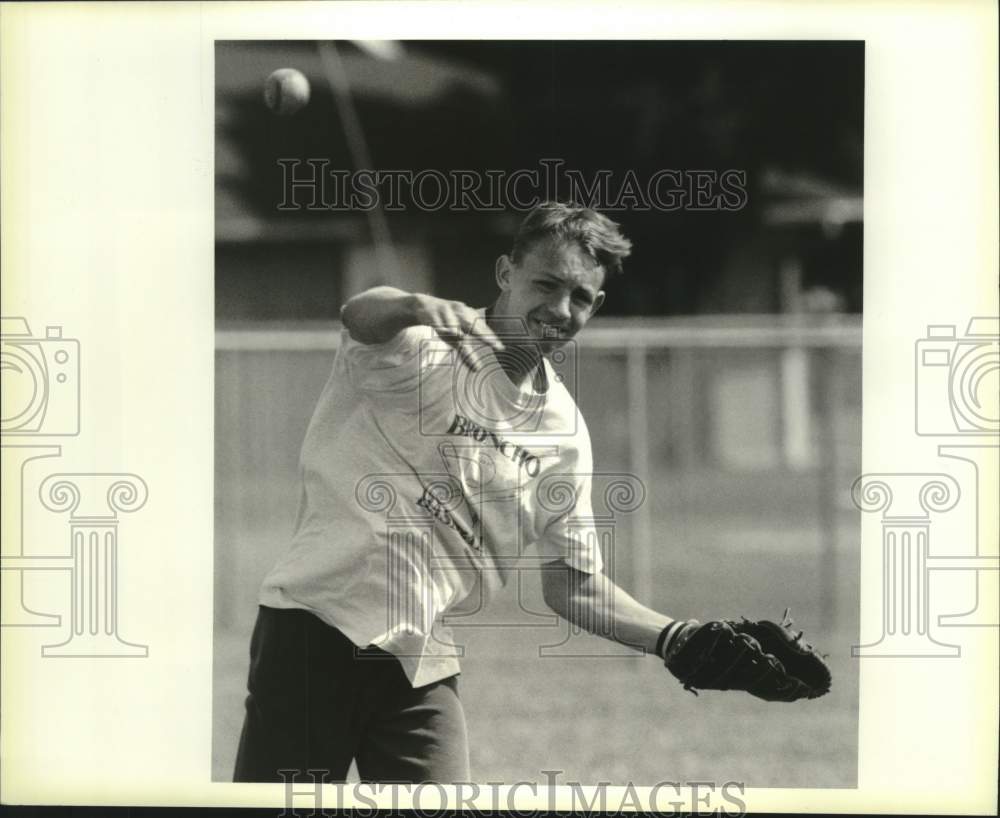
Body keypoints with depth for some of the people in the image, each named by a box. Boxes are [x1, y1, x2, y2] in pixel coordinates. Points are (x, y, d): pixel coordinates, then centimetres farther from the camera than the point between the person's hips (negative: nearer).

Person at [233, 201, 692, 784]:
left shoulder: (563, 430, 9)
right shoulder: (422, 348, -7)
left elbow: (574, 583, 15)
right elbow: (360, 318, -32)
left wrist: (679, 641, 0)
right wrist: (416, 307, -55)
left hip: (423, 664, 5)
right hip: (317, 628, -5)